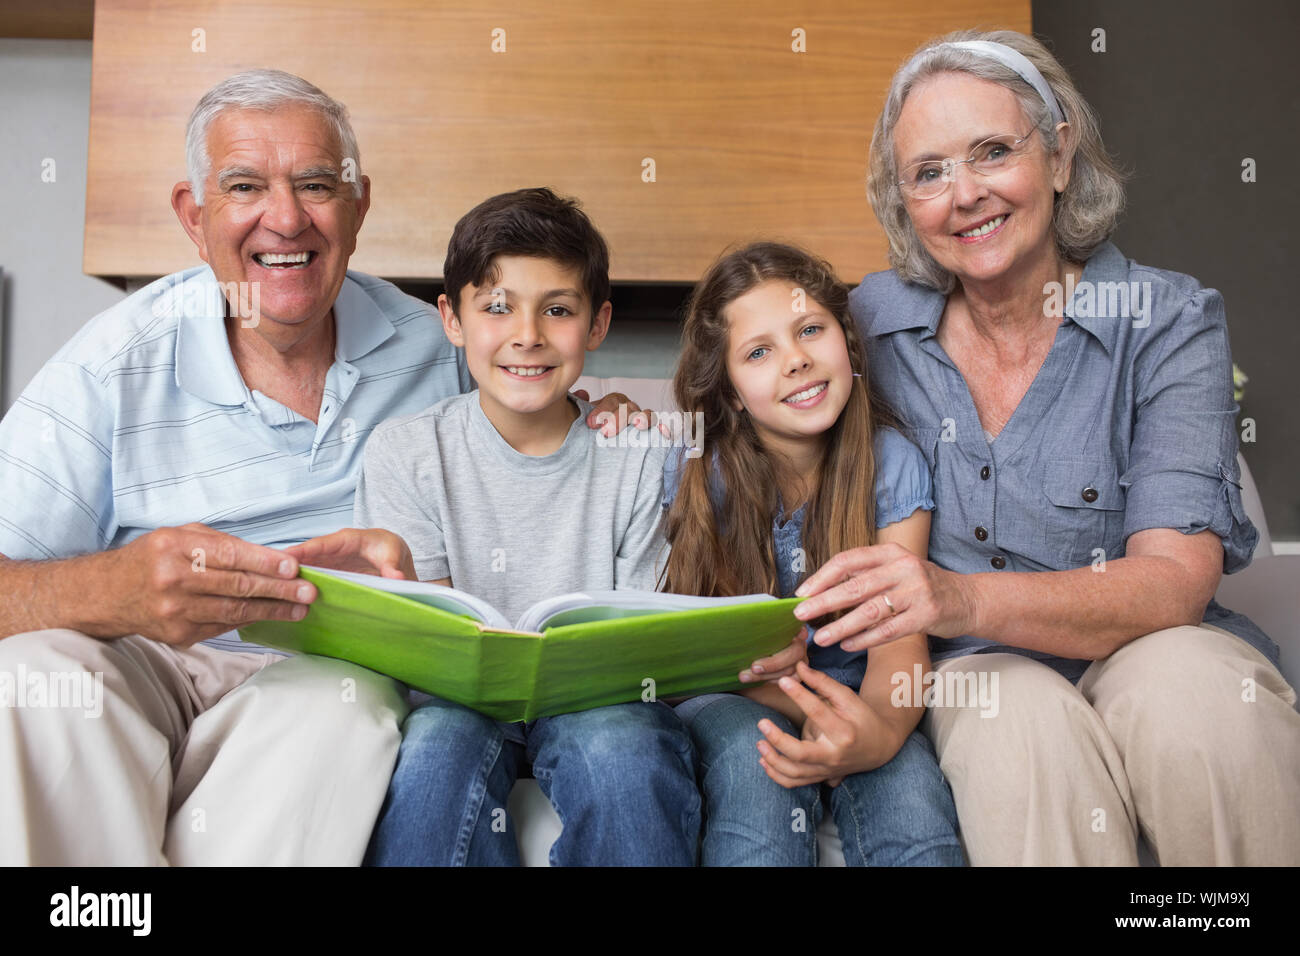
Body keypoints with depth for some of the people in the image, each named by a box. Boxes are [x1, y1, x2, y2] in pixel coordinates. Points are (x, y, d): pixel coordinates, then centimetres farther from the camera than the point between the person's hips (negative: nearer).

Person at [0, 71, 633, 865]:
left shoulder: (429, 344, 6)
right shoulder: (116, 367, -4)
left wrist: (587, 426, -2)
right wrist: (117, 590, -36)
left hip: (331, 671, 1)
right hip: (143, 669, 0)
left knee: (341, 706, -33)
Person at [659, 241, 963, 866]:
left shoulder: (893, 464, -10)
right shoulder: (697, 472, -13)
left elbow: (899, 636, -17)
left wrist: (881, 728, -41)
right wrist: (812, 715, -29)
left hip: (855, 693, 1)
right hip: (733, 698, 0)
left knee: (910, 789, -29)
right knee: (751, 762, -33)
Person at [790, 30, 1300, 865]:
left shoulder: (1167, 322, -6)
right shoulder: (872, 321, 1)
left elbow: (1176, 581, -18)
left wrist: (965, 600, -37)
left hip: (1150, 654, 1)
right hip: (972, 672, 0)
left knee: (1190, 684, -33)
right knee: (1026, 718, -34)